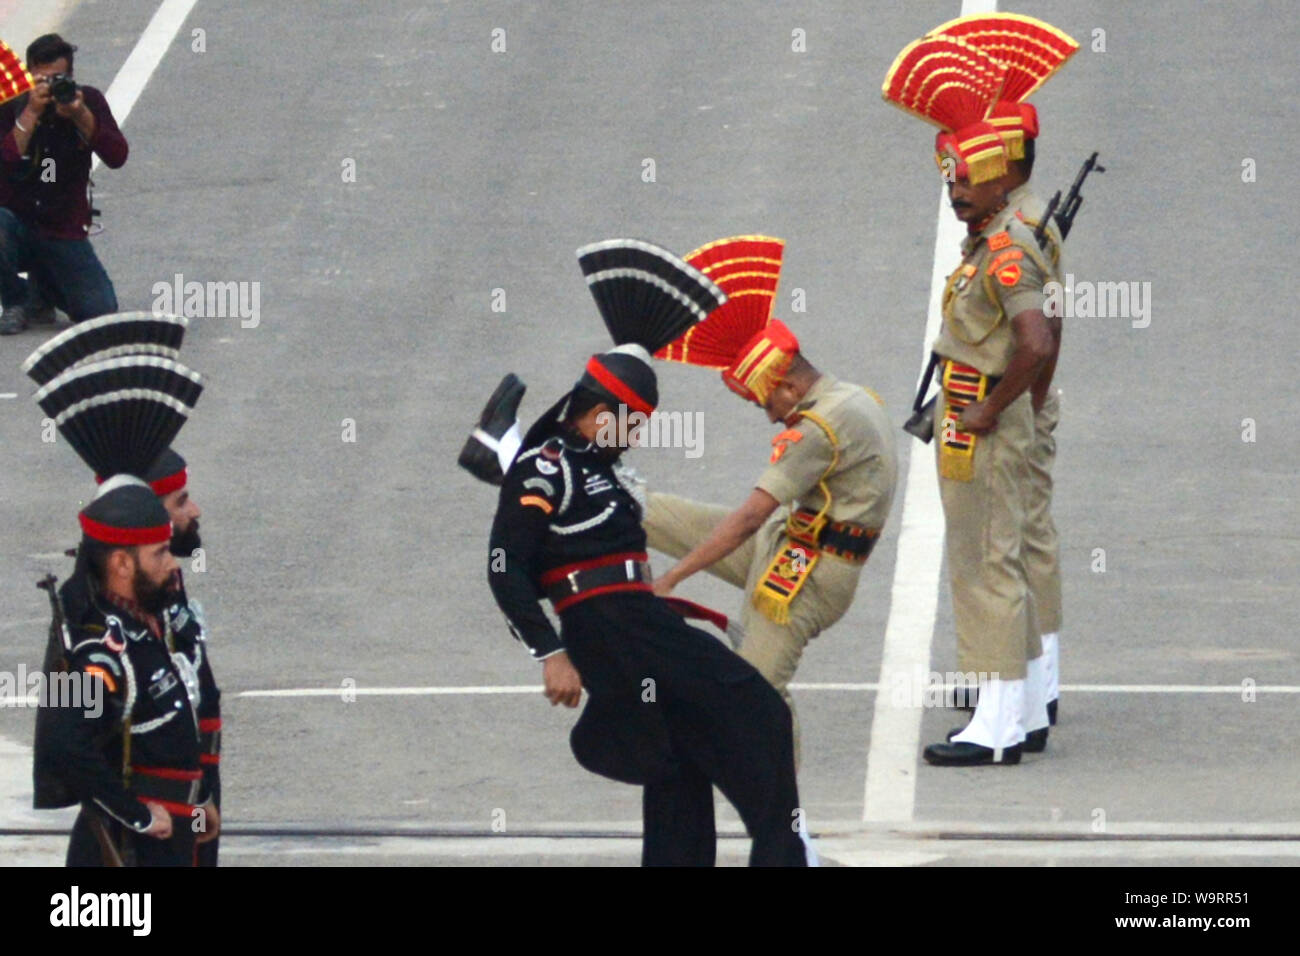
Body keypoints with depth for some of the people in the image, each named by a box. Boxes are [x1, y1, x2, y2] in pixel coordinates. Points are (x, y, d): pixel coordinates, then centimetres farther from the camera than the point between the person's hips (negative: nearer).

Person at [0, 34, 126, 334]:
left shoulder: (88, 101, -1)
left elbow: (117, 157, -14)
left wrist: (81, 116, -26)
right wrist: (31, 113, -28)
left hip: (65, 232, 2)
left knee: (100, 312, -14)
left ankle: (44, 287, 23)